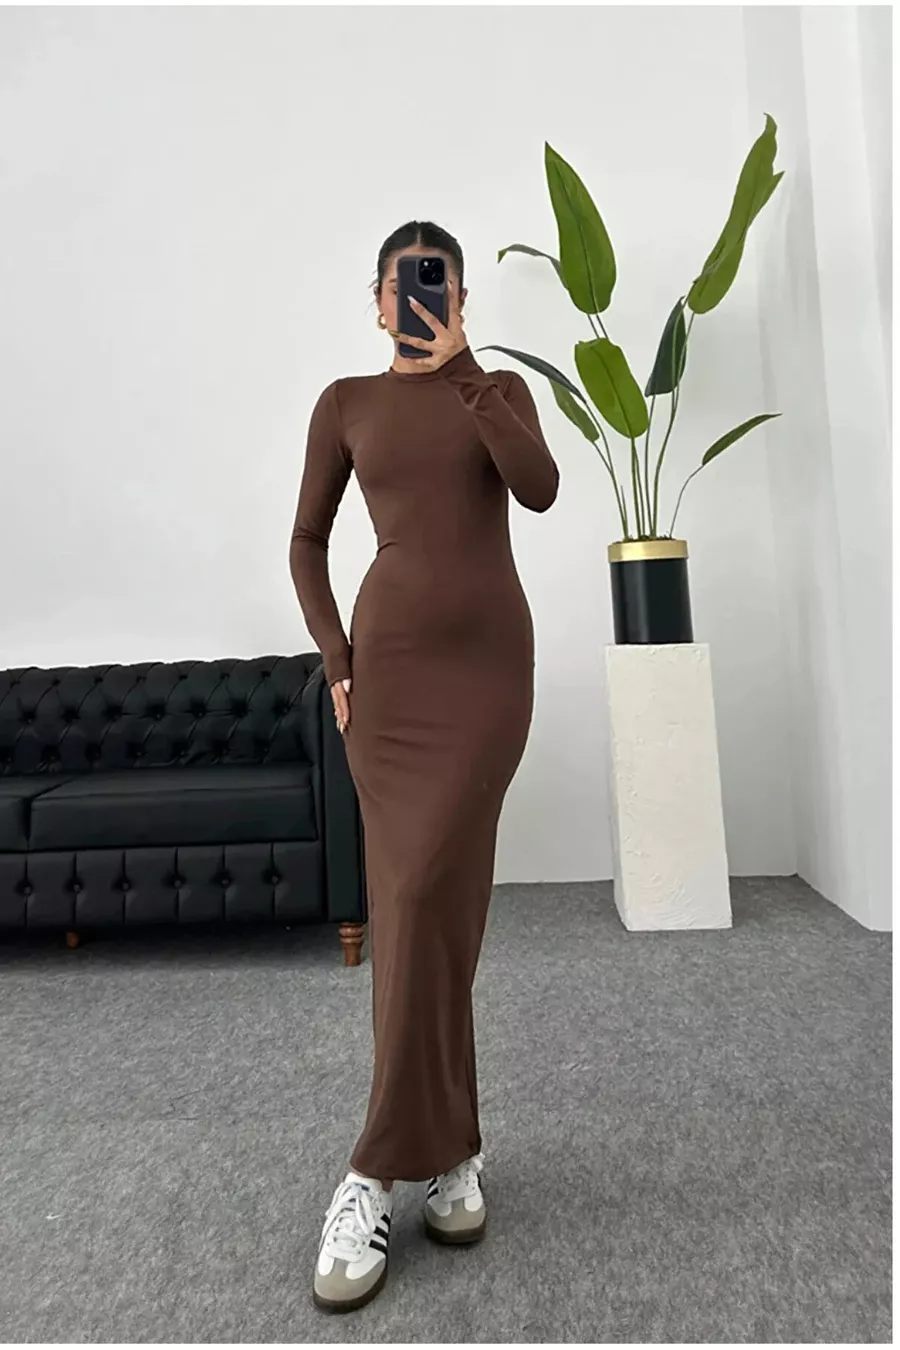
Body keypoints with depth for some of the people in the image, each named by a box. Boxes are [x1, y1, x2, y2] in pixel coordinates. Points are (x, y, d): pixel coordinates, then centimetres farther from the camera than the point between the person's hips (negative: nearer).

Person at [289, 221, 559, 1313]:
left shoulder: (500, 391, 14)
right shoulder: (345, 402, 13)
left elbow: (539, 488, -6)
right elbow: (307, 538, 12)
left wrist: (461, 371, -7)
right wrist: (333, 654, 0)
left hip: (490, 659, 0)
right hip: (391, 662, 1)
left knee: (428, 895, -10)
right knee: (414, 903, -2)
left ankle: (382, 1167, 7)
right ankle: (447, 1149, 13)